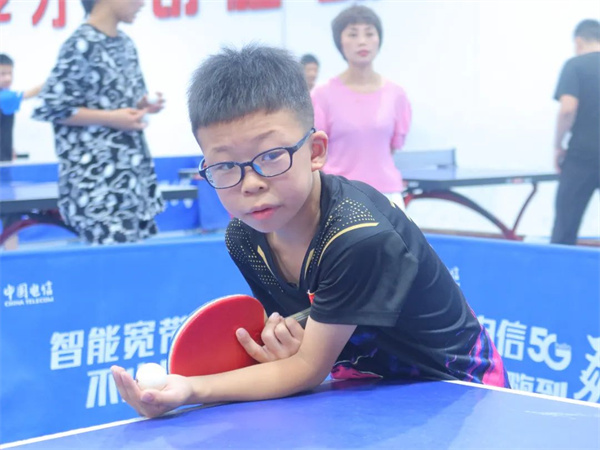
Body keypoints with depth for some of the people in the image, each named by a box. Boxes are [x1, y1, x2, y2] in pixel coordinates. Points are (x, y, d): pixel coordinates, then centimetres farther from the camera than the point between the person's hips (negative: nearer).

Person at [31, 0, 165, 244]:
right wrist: (111, 119, -17)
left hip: (133, 171, 8)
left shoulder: (126, 43, 11)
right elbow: (52, 107, -14)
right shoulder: (81, 45, -14)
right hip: (96, 180, -8)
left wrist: (144, 105, 1)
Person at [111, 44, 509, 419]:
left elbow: (309, 368, -26)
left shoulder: (360, 237, -32)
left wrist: (191, 389, -36)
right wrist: (276, 345, -23)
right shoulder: (243, 238, -10)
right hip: (362, 379, 5)